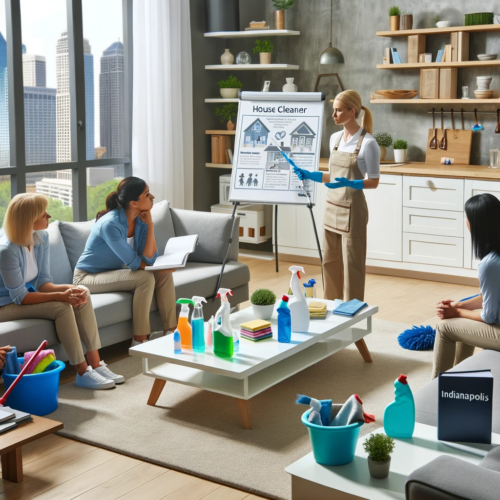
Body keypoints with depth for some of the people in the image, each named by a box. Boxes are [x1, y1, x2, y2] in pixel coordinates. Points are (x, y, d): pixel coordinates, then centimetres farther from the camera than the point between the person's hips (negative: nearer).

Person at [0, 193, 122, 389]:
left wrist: (67, 288, -23)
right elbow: (20, 297, -24)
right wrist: (60, 296, -29)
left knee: (83, 296, -12)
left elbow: (42, 282, -3)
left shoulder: (41, 237, -5)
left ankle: (95, 364, -12)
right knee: (61, 307, -28)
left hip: (28, 294, 8)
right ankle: (82, 373, -20)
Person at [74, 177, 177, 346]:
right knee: (145, 278, -27)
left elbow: (149, 259, -12)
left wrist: (150, 225, -17)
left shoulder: (141, 220, -6)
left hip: (114, 272, 8)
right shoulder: (111, 224, -27)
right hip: (87, 277, -7)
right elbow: (135, 263, -24)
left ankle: (170, 331, -3)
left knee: (163, 275, -10)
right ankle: (139, 340, -19)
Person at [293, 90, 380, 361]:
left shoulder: (367, 143, -13)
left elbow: (373, 182, -12)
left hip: (353, 210, -7)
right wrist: (311, 175, 3)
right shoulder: (335, 138, 9)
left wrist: (349, 183, -27)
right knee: (330, 264, 12)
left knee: (352, 266, -2)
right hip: (332, 207, 8)